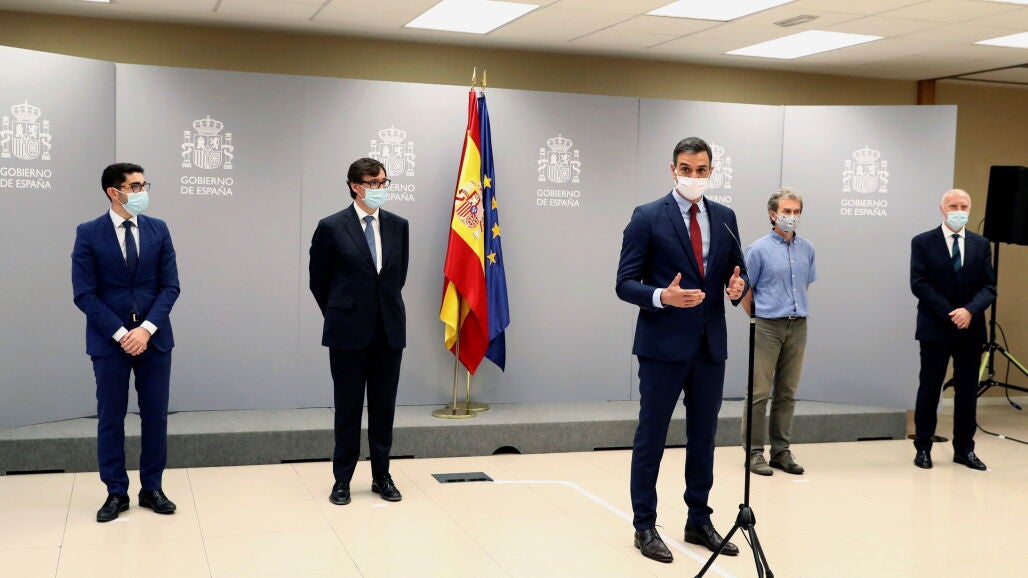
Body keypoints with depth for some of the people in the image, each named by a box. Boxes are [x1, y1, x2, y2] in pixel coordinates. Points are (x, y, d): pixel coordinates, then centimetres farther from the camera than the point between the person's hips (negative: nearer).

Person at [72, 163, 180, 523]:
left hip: (154, 338, 2)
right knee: (110, 419, 5)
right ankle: (116, 492, 17)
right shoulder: (89, 234, -3)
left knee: (155, 416, 7)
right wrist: (120, 334, -14)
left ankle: (152, 489, 19)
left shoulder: (158, 230, 4)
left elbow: (170, 286, 1)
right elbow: (84, 294, -7)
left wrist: (147, 329, -12)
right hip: (109, 341, -2)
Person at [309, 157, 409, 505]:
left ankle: (382, 476, 21)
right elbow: (318, 280, 4)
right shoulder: (332, 227, -6)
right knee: (348, 409, 6)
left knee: (384, 408, 10)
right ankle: (342, 480, 17)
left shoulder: (399, 226, 4)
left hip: (389, 330, 3)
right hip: (349, 332, -3)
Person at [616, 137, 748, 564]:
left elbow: (737, 271, 13)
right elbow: (625, 284, -8)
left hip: (711, 344, 5)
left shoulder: (724, 217, 9)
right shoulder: (647, 218, -5)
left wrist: (738, 287, -10)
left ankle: (699, 521, 25)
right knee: (651, 437, 3)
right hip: (663, 343, -5)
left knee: (704, 436, 13)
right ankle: (645, 526, 13)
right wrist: (662, 296, -25)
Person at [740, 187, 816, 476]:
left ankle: (781, 451, 17)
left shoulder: (807, 249, 9)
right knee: (759, 392, -3)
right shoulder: (759, 249, -5)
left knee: (787, 393, 9)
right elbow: (745, 290, 1)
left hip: (798, 326, 5)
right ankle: (754, 451, 4)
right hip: (768, 327, -5)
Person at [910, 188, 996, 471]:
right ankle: (923, 448, 12)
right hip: (935, 329, -3)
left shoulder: (981, 244, 8)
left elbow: (989, 287, 2)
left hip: (970, 329, 3)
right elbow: (919, 284, -8)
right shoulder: (923, 242, -1)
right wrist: (950, 313, -16)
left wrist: (969, 311, -16)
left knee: (967, 390, 7)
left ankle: (964, 449, 17)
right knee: (929, 389, 3)